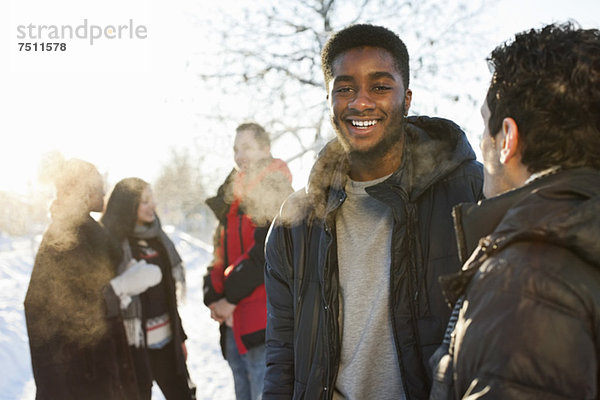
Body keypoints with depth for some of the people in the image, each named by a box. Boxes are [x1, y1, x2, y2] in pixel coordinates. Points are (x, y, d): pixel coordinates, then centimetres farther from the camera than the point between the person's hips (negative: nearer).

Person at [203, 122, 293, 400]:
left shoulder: (275, 197, -6)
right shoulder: (231, 201, 18)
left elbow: (266, 253, -17)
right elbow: (221, 256, 18)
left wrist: (231, 297, -12)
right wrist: (213, 298, 1)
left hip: (265, 327, -8)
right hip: (234, 327, 8)